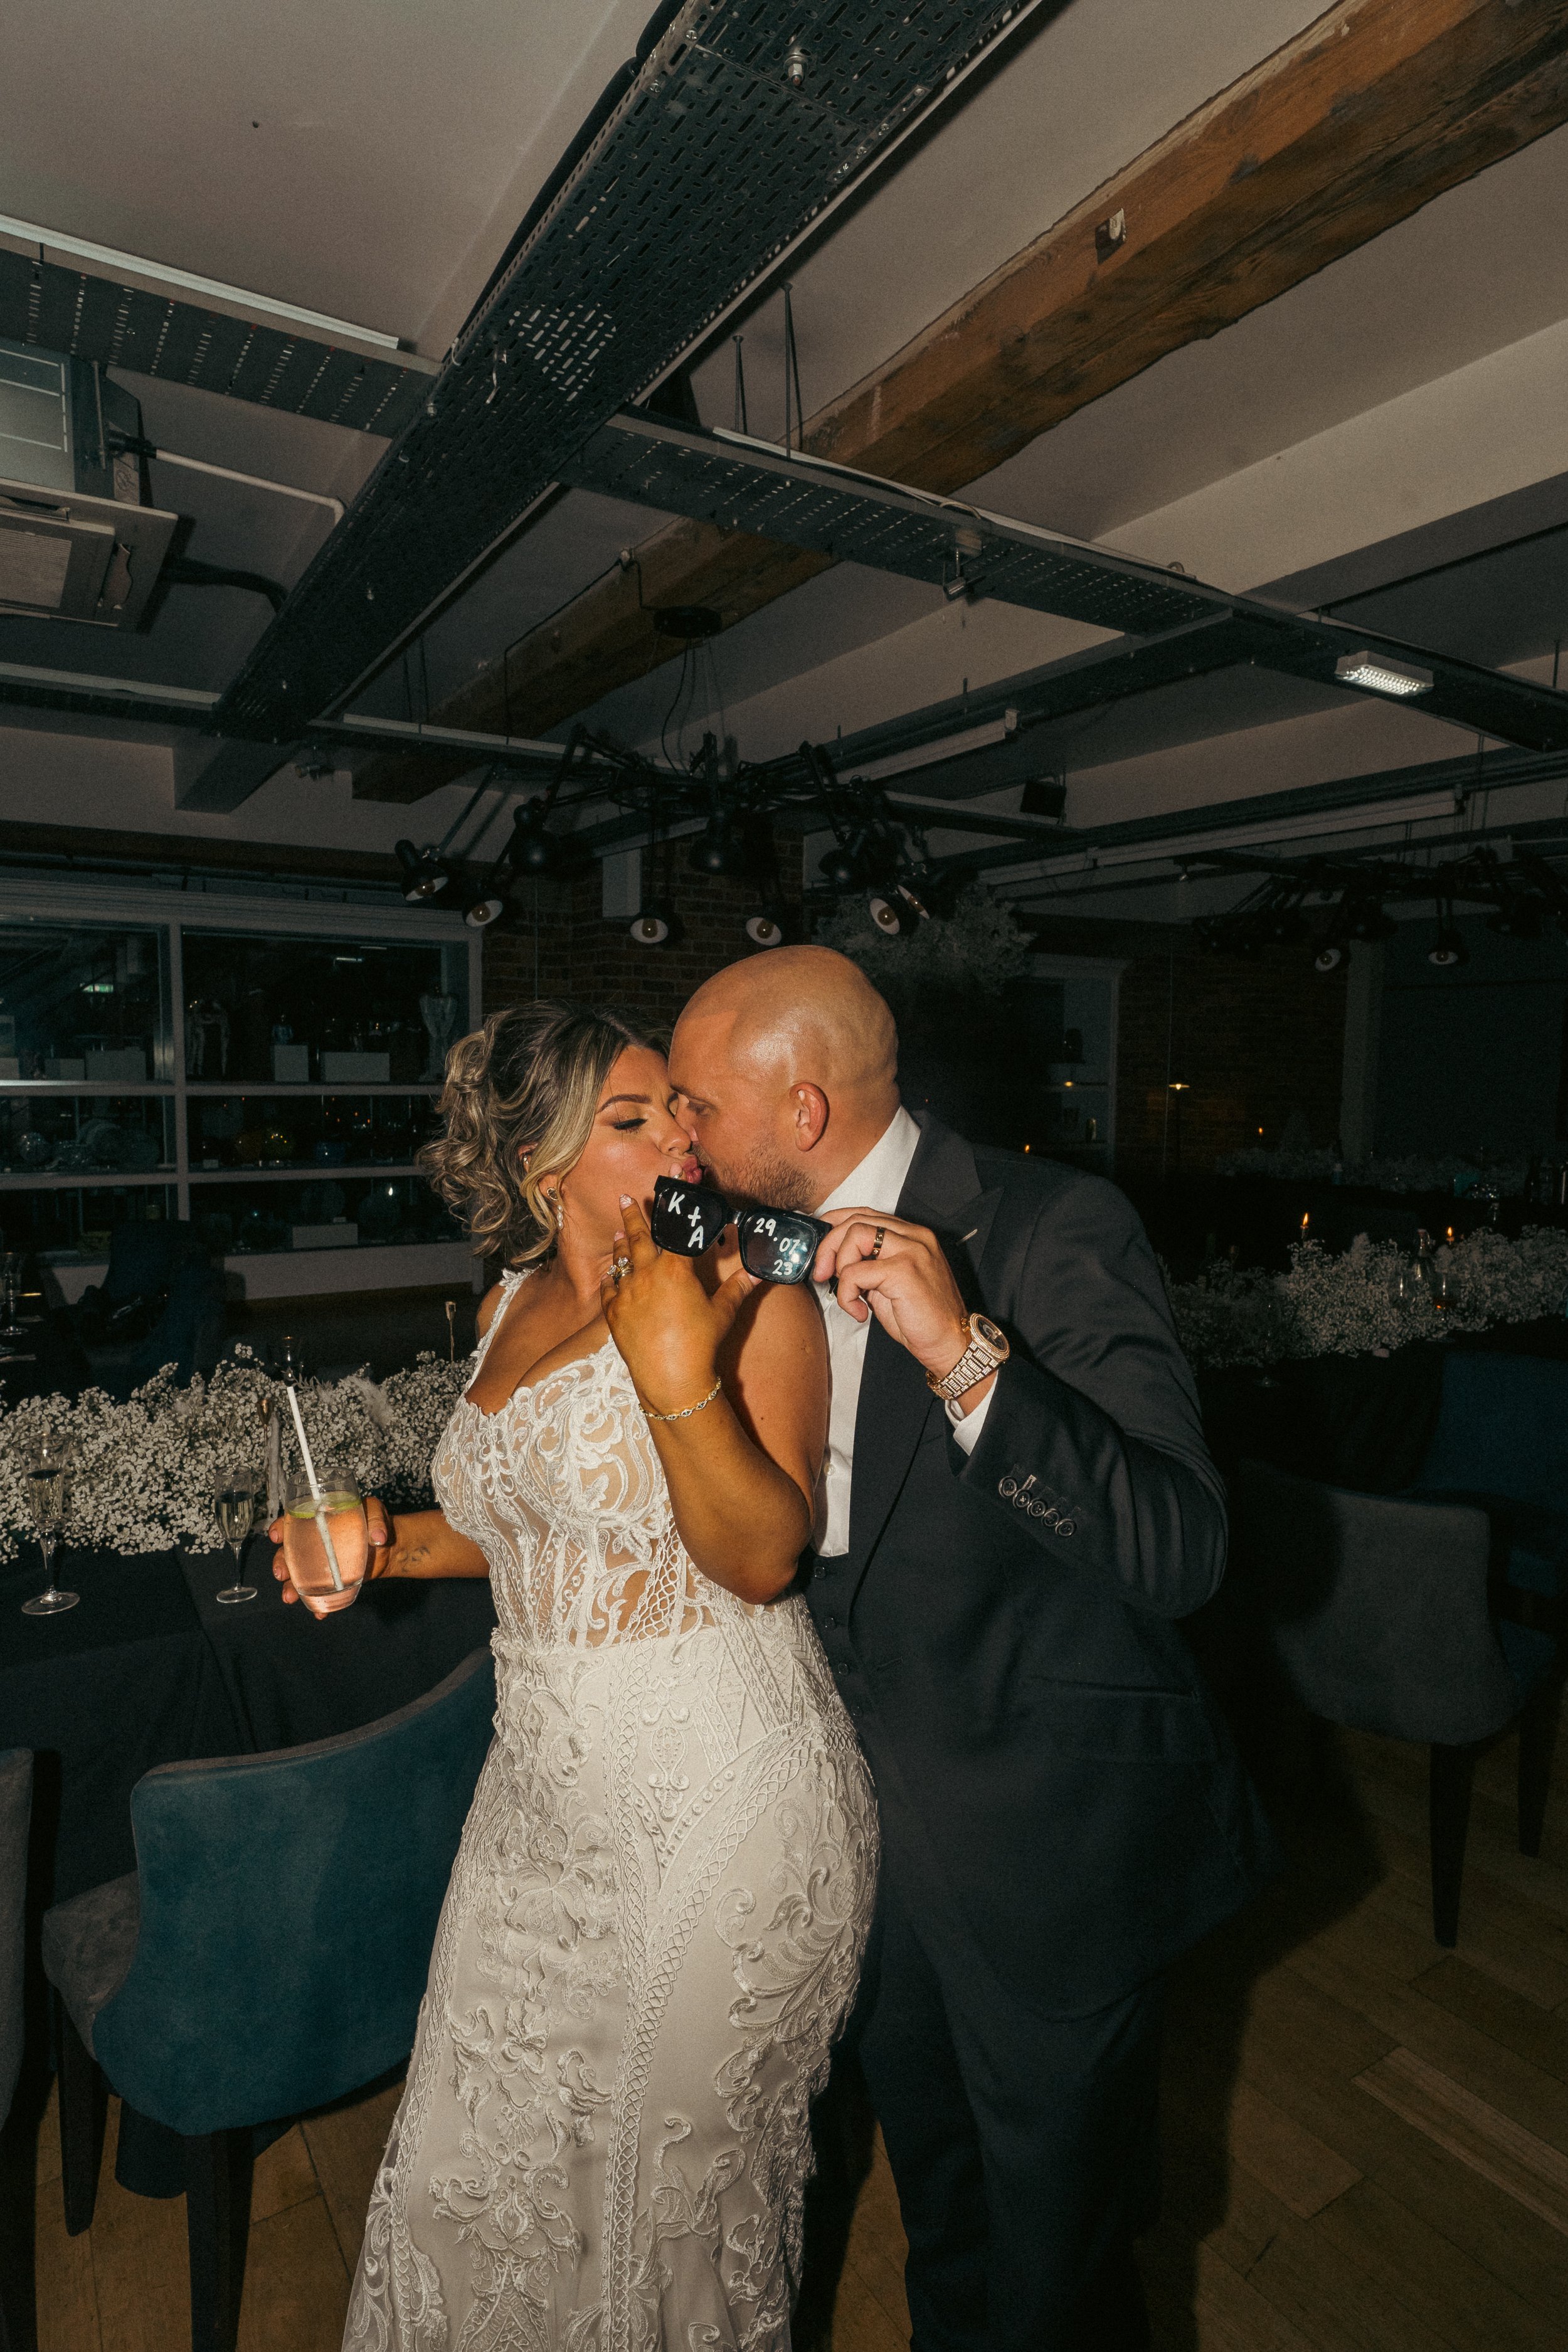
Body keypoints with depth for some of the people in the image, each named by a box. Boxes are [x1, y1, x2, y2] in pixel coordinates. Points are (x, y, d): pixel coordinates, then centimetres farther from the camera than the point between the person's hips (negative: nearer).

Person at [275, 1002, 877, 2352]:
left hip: (720, 1815, -6)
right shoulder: (515, 1303, 3)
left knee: (681, 2171, 18)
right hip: (546, 1794, 6)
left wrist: (681, 1377, -33)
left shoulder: (744, 1292, -17)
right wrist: (392, 1543, 3)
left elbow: (761, 1558, -21)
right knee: (484, 2161, 22)